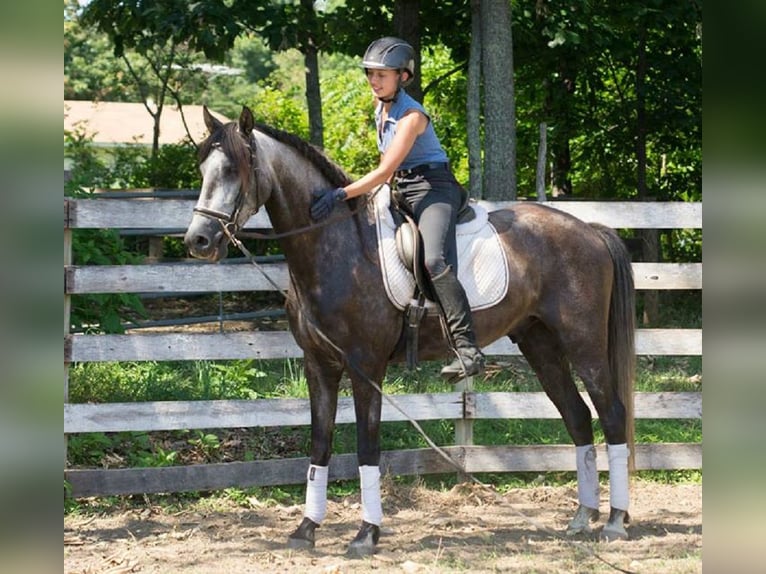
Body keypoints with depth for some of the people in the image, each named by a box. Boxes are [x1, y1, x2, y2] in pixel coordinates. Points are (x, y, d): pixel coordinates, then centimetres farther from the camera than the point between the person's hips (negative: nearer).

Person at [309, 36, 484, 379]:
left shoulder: (411, 116, -16)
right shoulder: (381, 111, 12)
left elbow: (385, 170, -24)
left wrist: (341, 194, -30)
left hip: (432, 189, -11)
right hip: (399, 192, 11)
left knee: (434, 261, -31)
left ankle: (468, 350, -37)